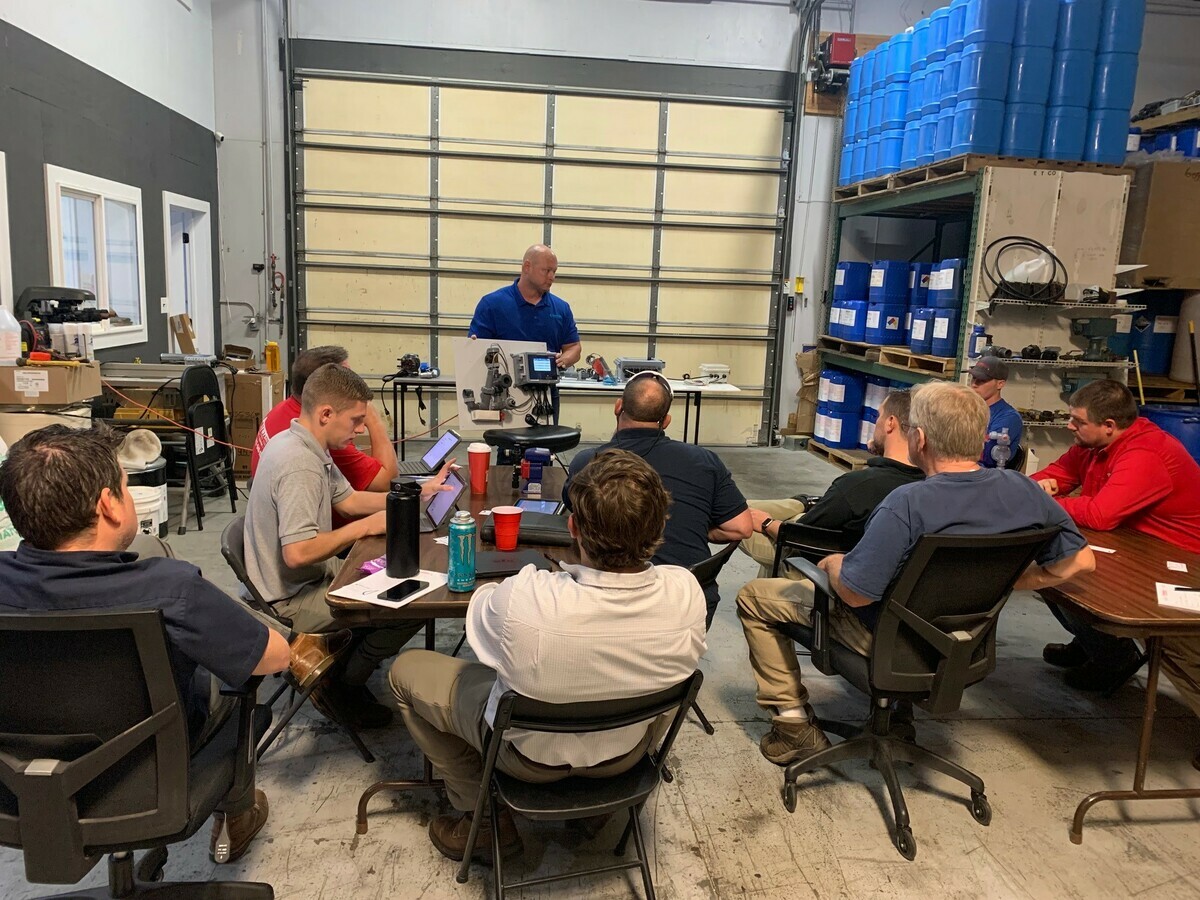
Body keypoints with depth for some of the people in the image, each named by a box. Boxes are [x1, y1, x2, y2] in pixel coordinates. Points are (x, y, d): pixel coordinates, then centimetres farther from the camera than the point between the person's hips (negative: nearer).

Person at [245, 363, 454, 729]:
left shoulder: (304, 445, 4)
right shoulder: (299, 465, -28)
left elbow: (349, 500, 13)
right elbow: (297, 553, -34)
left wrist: (421, 490, 7)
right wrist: (366, 526, -21)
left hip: (313, 575, 10)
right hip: (292, 600, -10)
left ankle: (343, 662, 18)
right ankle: (343, 687, 3)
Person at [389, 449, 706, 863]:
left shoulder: (525, 600, -40)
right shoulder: (686, 592, -29)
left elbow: (480, 608, -15)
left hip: (533, 755, -3)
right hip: (626, 755, 4)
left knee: (406, 669, 16)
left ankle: (485, 820, 24)